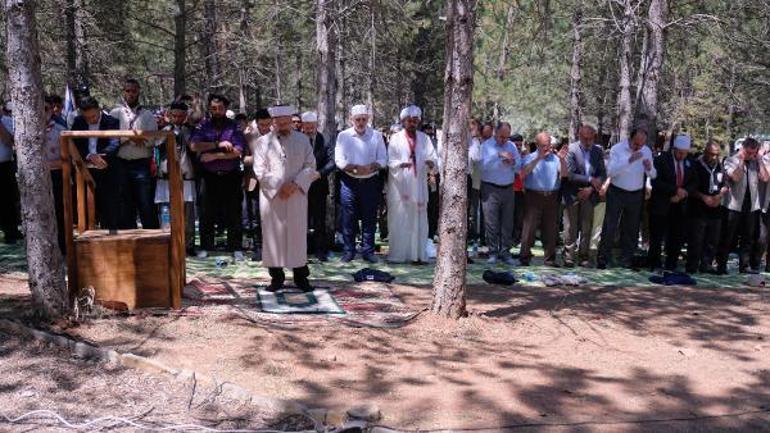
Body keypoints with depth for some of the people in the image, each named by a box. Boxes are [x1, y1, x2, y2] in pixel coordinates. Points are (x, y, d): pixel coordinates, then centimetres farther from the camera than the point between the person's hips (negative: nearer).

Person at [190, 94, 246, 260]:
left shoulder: (234, 126, 1)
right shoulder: (203, 126, 6)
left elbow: (237, 151, -11)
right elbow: (194, 145, -10)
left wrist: (214, 156, -14)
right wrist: (218, 144, -16)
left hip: (230, 176, -2)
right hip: (209, 176, 2)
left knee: (233, 213, 2)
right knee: (206, 214, 6)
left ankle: (236, 248, 10)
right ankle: (205, 247, 17)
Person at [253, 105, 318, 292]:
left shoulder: (302, 140, 7)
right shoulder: (262, 142, 3)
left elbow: (310, 166, 3)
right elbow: (260, 170, -2)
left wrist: (295, 184, -12)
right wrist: (279, 186, -13)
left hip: (297, 196, 1)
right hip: (271, 195, 0)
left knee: (297, 235, 3)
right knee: (273, 235, 2)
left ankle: (301, 276, 11)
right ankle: (276, 277, 11)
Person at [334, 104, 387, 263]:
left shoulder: (376, 136, 6)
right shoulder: (343, 136, 4)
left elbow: (382, 159, 2)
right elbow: (339, 160, -4)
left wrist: (371, 167, -18)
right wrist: (355, 168, -19)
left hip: (370, 182, 1)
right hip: (349, 182, -1)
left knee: (369, 218, 4)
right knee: (349, 219, 2)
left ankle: (368, 251, 13)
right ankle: (349, 251, 12)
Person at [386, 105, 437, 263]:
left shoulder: (424, 138, 10)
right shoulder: (396, 138, 2)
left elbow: (432, 156, 1)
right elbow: (390, 161, -6)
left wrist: (431, 163, -22)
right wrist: (401, 164, -26)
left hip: (418, 185, 3)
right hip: (400, 185, -3)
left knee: (418, 219, 3)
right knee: (399, 219, -2)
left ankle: (417, 254, 8)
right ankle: (397, 254, 5)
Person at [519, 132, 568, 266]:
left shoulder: (555, 158, 12)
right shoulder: (530, 158, 6)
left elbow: (564, 174, -2)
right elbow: (523, 173, -14)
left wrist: (562, 159, -17)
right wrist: (538, 158, -19)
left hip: (552, 198, 3)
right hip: (534, 196, -3)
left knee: (551, 230, 6)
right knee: (529, 228, -5)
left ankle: (549, 259, 13)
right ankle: (525, 258, 0)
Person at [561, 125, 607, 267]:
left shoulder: (598, 150, 3)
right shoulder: (571, 149, -10)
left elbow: (603, 174, 4)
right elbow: (569, 175, -14)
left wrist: (591, 188, -9)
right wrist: (590, 179, -18)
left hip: (589, 194, 3)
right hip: (572, 193, -3)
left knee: (587, 228, 5)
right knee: (571, 228, 0)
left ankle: (584, 257, 13)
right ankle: (569, 257, 6)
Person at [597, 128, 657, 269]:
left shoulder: (647, 151, 1)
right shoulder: (617, 149, -11)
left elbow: (653, 175, 3)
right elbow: (610, 172, -23)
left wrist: (649, 168, -20)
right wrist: (629, 160, -32)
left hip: (636, 195, 4)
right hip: (617, 193, -4)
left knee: (632, 229, 10)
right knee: (609, 227, -3)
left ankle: (627, 260, 21)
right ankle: (602, 259, 3)